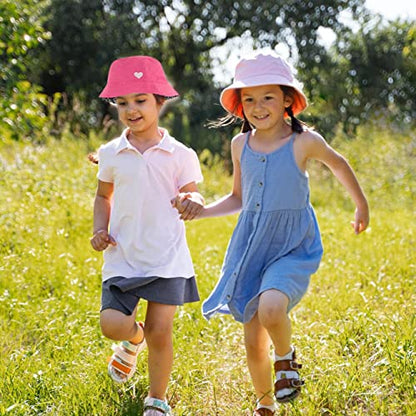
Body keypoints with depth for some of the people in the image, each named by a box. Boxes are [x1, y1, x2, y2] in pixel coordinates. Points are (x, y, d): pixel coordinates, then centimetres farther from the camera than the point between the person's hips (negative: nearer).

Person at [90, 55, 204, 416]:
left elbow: (191, 196, 1)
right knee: (112, 324, -13)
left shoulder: (180, 156, -2)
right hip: (122, 257, 2)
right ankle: (134, 339, 25)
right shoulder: (111, 154, 4)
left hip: (167, 258, -2)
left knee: (160, 332, -3)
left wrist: (193, 201, -24)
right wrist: (100, 229, 2)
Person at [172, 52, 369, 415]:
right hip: (251, 246, 4)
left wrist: (362, 206, 21)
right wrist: (201, 211, -1)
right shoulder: (241, 145, 2)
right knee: (253, 342, 8)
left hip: (293, 248, -4)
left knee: (270, 307, -33)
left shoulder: (304, 141, -10)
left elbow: (338, 164, 10)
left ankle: (287, 358, 1)